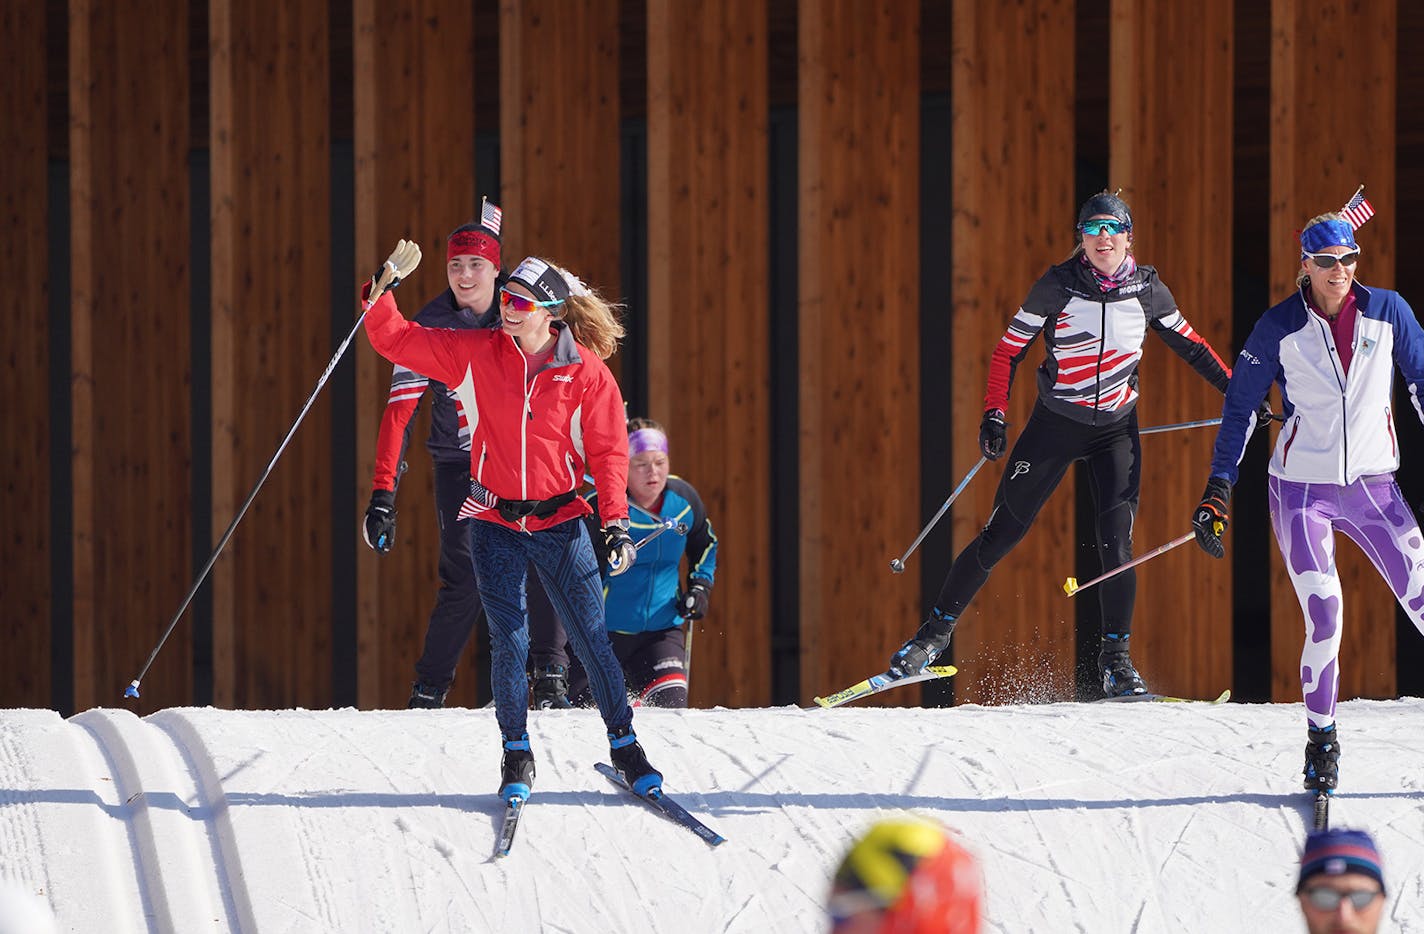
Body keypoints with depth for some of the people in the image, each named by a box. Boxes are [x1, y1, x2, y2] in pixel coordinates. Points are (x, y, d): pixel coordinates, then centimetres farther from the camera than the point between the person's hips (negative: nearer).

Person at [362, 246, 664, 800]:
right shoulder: (474, 354, -3)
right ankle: (517, 755, 15)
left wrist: (616, 523, -10)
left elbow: (608, 451, -2)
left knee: (592, 639, 1)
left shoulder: (587, 372, -7)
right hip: (495, 523, 1)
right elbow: (394, 340, 1)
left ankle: (624, 744, 15)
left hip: (560, 523, -1)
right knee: (509, 645, 0)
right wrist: (385, 287, -16)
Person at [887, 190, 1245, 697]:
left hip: (1116, 430, 1)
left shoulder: (1146, 289, -4)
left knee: (1116, 546, -10)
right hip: (1055, 426, -1)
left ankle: (1116, 658, 4)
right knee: (1000, 534, -2)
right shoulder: (1058, 286, -11)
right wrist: (994, 413, -15)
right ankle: (937, 631, 11)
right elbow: (1008, 350, -5)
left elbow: (1191, 346, 10)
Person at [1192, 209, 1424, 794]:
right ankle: (1321, 740, 1)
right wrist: (1218, 489, -1)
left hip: (1373, 487, 2)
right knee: (1325, 615, -14)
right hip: (1301, 489, -2)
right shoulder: (1279, 328, -5)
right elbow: (1239, 406, 3)